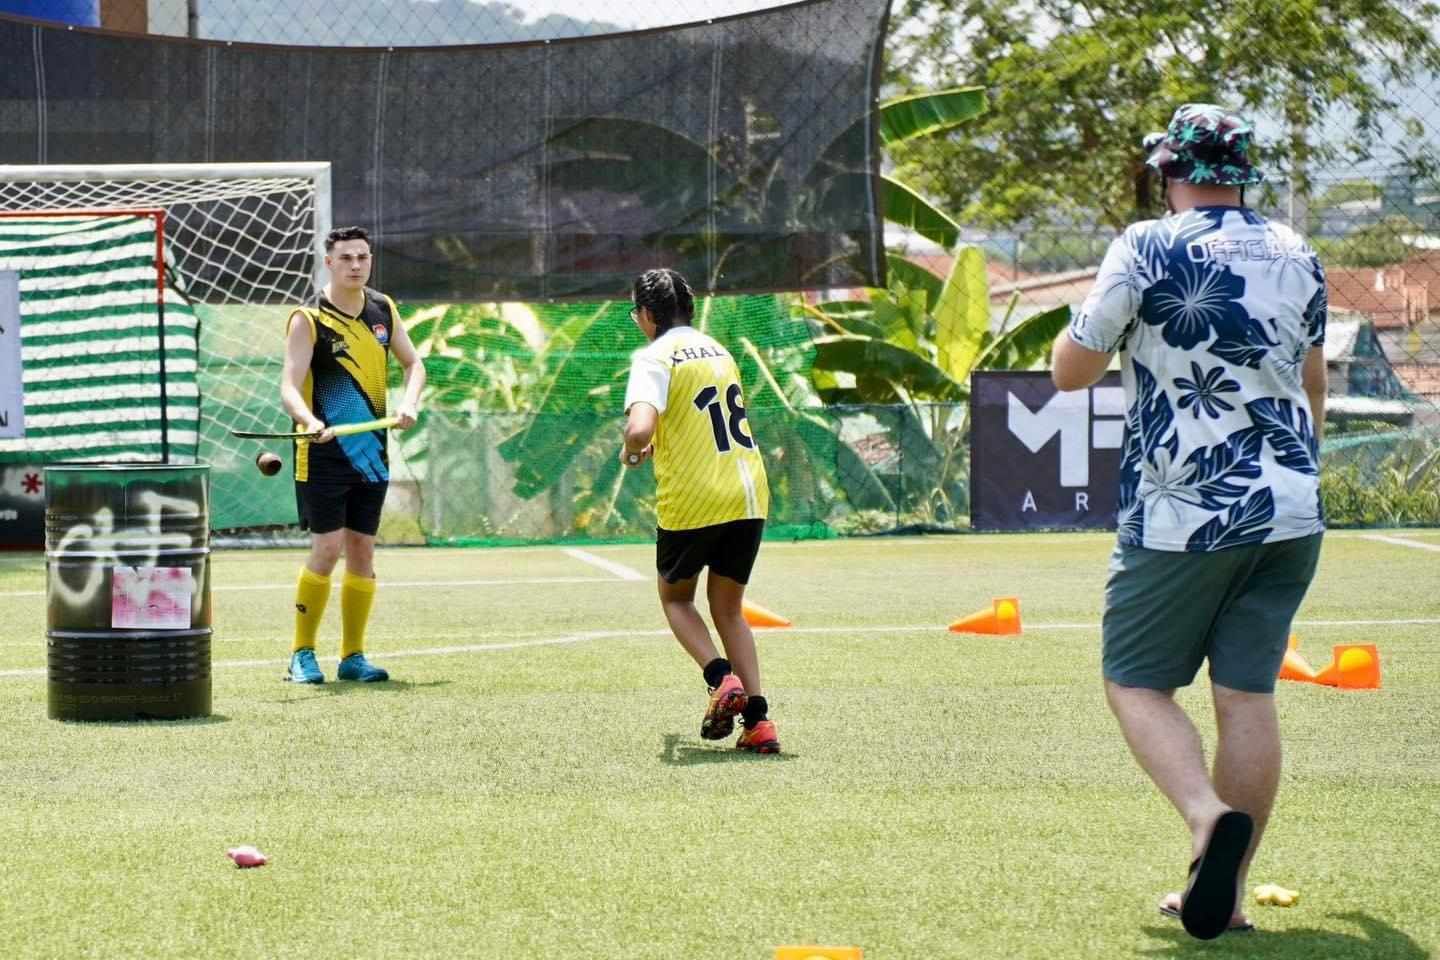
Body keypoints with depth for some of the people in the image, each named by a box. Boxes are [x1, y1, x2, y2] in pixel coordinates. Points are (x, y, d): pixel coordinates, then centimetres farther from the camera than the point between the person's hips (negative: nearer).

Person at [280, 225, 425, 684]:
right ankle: (302, 653, 1)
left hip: (371, 453, 5)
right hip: (323, 455, -5)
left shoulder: (383, 309, 6)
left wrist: (409, 404, -3)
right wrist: (310, 421, -41)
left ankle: (353, 655, 13)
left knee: (362, 550, 5)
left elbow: (413, 362, 17)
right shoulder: (308, 320, -12)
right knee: (327, 548, -11)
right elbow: (290, 386, -21)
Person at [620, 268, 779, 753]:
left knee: (675, 597, 18)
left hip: (693, 500, -6)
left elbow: (640, 427, -24)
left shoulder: (655, 358, -7)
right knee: (728, 609, 16)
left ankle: (722, 678, -6)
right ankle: (757, 719, 1)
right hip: (749, 495, 6)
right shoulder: (717, 351, 16)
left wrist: (631, 451, -3)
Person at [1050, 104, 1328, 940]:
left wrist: (1093, 312, 15)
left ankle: (1210, 814, -22)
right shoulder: (1296, 258, 9)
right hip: (1290, 511, 5)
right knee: (1249, 693, 6)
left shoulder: (1148, 250, -9)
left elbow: (1071, 370, -5)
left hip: (1183, 517, -5)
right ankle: (1226, 893, 5)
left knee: (1137, 682, 5)